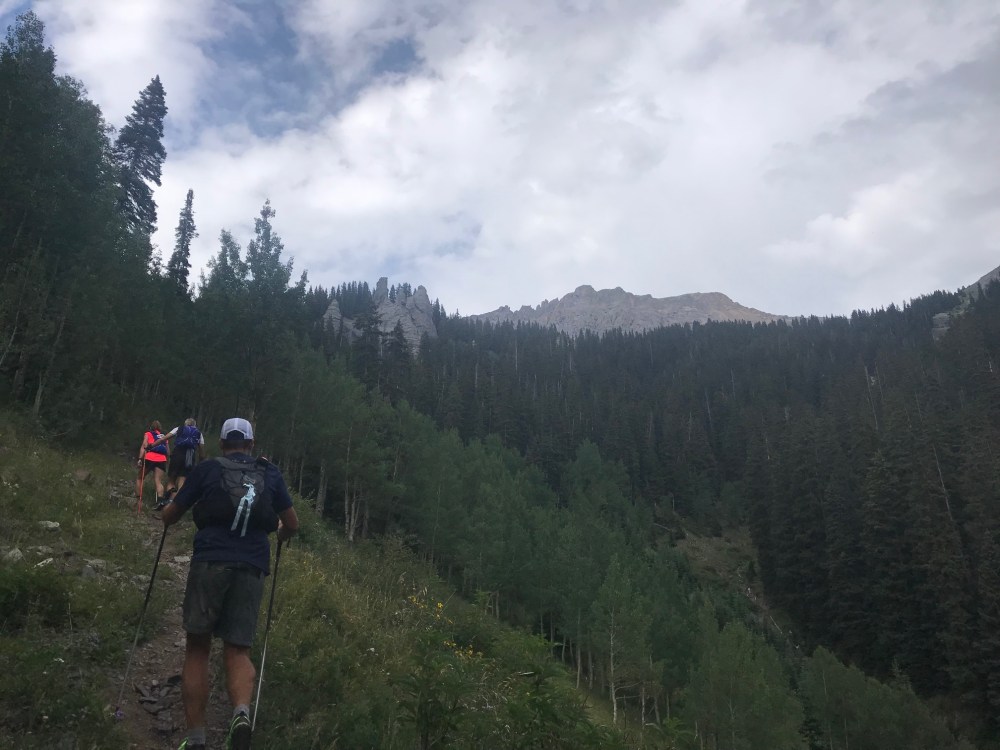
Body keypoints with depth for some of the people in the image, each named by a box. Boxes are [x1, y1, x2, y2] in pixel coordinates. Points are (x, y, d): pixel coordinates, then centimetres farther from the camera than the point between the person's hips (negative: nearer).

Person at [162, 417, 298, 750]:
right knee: (238, 650, 7)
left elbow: (169, 516, 15)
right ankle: (242, 713, -20)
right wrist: (279, 534, 40)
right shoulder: (270, 474, 13)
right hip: (252, 570, 1)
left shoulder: (207, 469, 8)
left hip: (210, 563, -1)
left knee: (198, 648, 9)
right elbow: (292, 525, 17)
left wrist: (166, 515, 38)